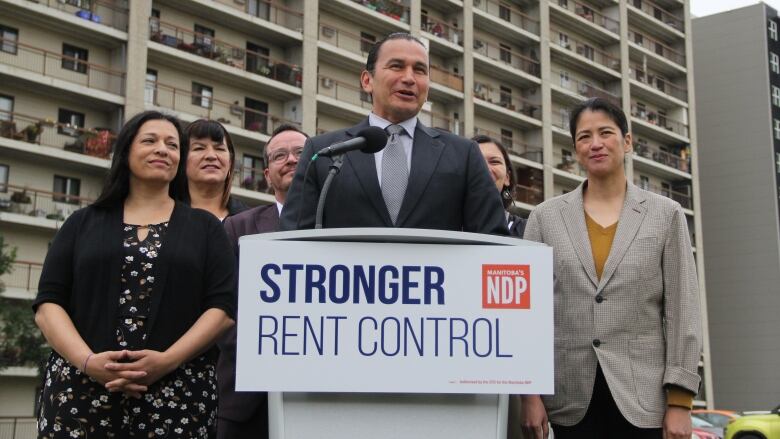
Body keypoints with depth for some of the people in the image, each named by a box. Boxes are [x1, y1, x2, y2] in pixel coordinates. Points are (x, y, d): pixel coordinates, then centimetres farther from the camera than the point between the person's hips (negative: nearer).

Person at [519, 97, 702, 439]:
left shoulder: (666, 215, 6)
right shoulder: (546, 217, 7)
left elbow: (682, 311, 1)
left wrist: (680, 400, -5)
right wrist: (529, 392, -2)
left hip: (643, 396, -1)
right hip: (572, 398, 1)